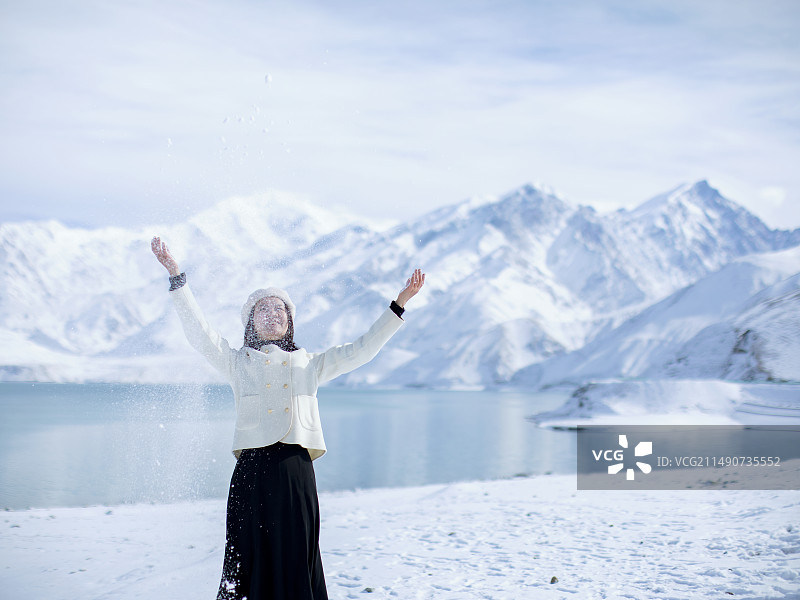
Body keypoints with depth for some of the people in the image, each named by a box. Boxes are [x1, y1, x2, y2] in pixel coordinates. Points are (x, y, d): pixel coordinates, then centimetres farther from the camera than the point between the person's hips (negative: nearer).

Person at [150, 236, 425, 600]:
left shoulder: (310, 364, 18)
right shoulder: (237, 362, 13)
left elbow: (361, 350, 14)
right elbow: (199, 332, 3)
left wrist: (399, 303, 9)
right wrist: (176, 277, -6)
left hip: (296, 472, 1)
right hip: (252, 472, -1)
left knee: (296, 563, 1)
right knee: (249, 563, -1)